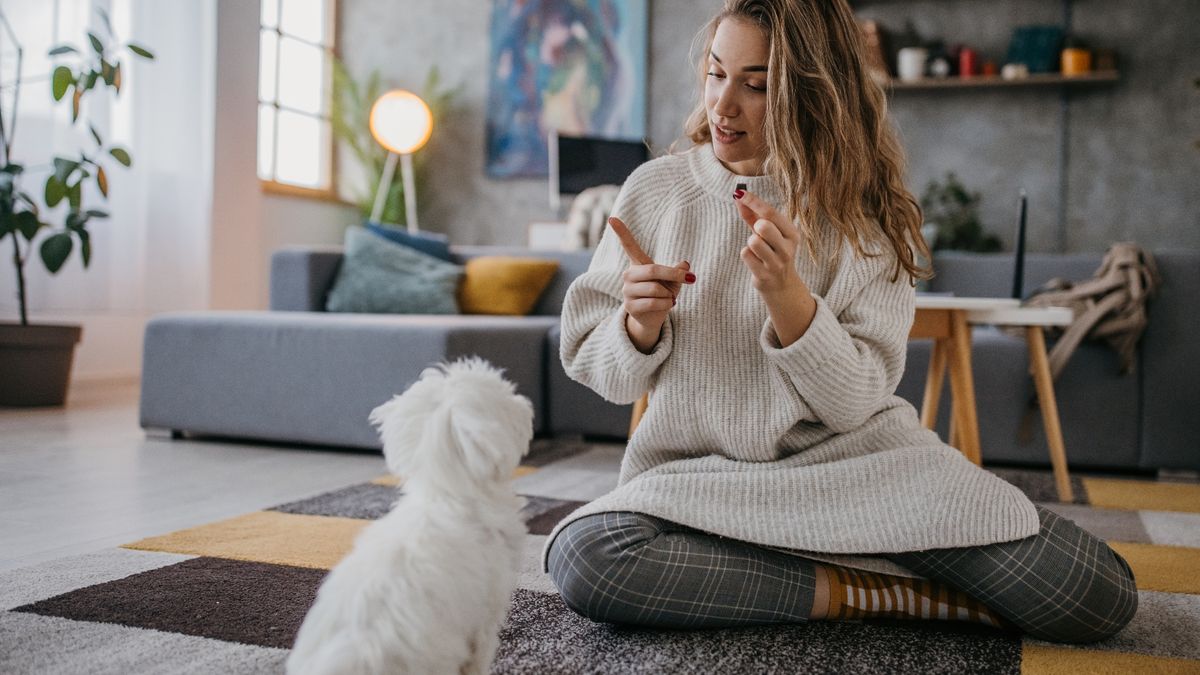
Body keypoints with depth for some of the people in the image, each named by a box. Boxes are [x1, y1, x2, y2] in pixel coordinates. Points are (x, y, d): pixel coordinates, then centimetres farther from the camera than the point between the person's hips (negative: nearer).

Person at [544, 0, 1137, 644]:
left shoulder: (863, 215, -1)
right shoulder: (653, 190, 0)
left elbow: (855, 402, -9)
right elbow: (603, 372, 4)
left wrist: (785, 292, -25)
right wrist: (641, 324, -19)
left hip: (852, 459, -1)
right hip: (700, 471, 2)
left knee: (1097, 593, -19)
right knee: (581, 553, -34)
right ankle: (875, 594, -15)